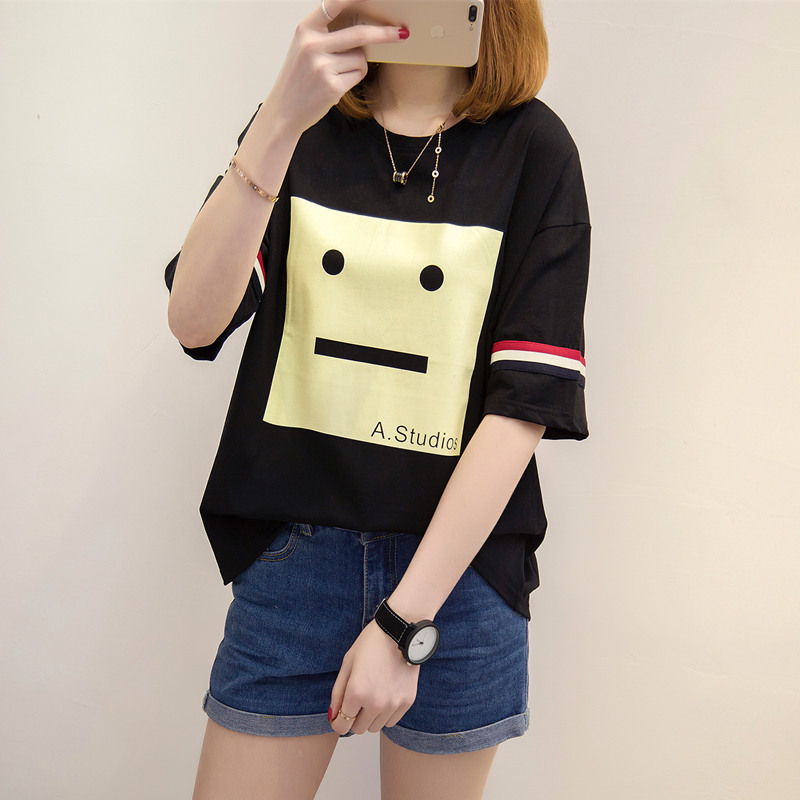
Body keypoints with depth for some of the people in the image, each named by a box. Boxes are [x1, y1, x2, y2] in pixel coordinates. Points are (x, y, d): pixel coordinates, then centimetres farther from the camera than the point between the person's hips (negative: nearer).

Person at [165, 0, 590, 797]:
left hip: (458, 559, -1)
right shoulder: (300, 127, 5)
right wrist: (281, 121, -20)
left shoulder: (532, 146, -3)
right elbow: (194, 321, -9)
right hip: (293, 547, 2)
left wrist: (403, 621, -14)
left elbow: (526, 402, -10)